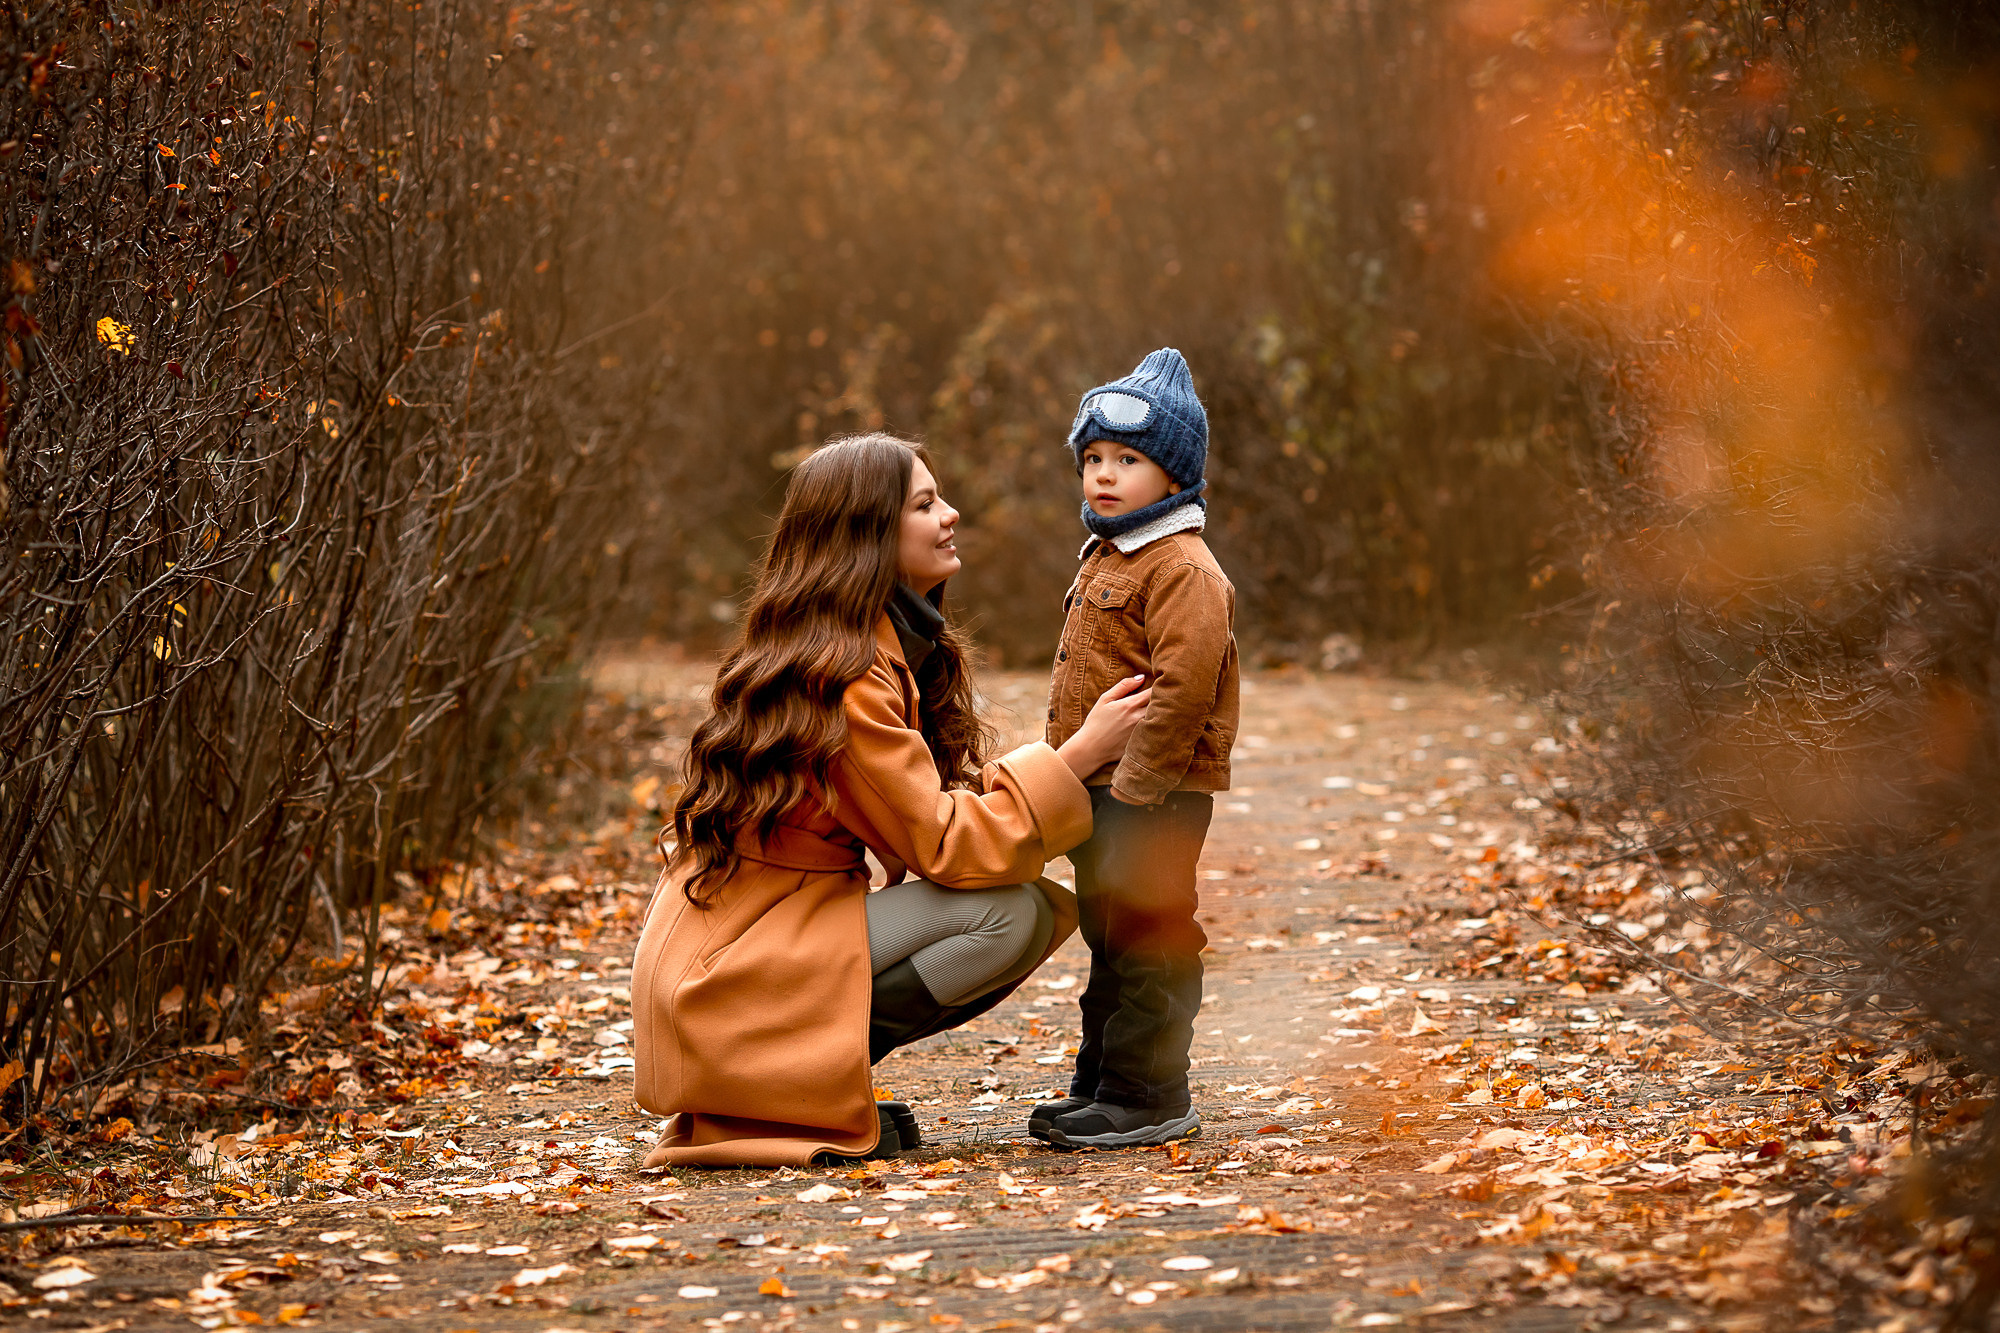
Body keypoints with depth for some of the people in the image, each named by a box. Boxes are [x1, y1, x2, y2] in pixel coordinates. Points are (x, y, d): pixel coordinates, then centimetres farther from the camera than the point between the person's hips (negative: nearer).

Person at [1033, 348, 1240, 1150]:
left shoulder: (1182, 568, -16)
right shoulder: (1107, 557, 17)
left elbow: (1184, 686, -24)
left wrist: (1135, 781, -24)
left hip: (1155, 794, -10)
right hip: (1103, 787, 10)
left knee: (1147, 941, -6)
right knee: (1109, 940, 17)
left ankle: (1149, 1096, 0)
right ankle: (1101, 1080, 26)